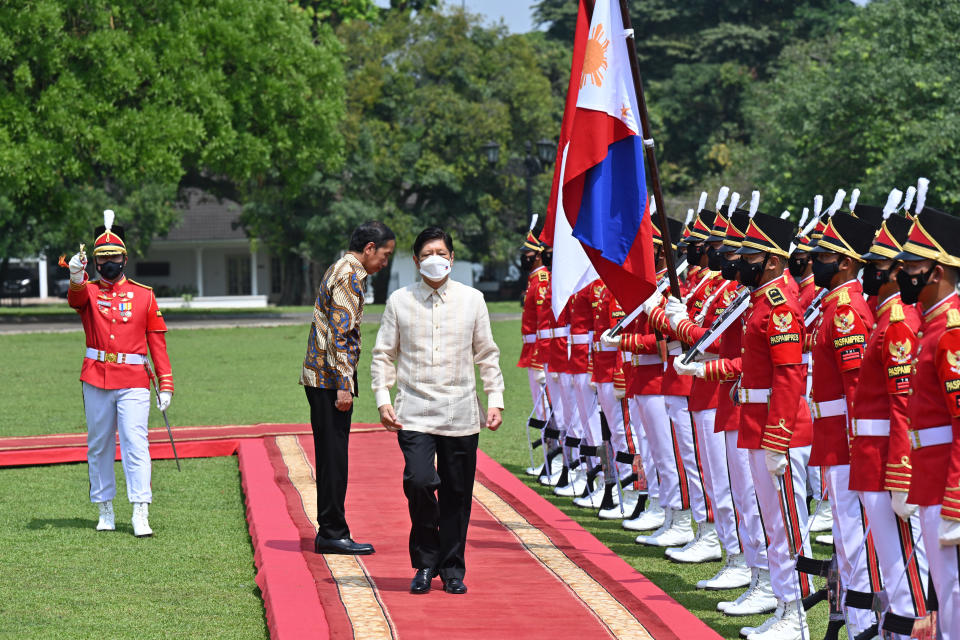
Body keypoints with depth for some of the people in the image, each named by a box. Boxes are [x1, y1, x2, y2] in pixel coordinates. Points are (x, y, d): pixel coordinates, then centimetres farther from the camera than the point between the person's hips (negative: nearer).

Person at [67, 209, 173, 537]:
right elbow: (76, 298, -22)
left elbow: (157, 341, 6)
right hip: (96, 381, 1)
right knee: (98, 445, 8)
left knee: (135, 443, -12)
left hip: (134, 383, -1)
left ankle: (140, 514, -16)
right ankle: (105, 510, 18)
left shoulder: (144, 296, 7)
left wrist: (166, 384, -2)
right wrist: (76, 277, -46)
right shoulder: (88, 292, 5)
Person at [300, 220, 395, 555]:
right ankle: (333, 533, -3)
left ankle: (330, 532, 15)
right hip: (330, 378, -10)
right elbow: (340, 334, -20)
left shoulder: (341, 270, 19)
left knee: (331, 456, 12)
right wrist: (343, 386, -22)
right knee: (334, 456, -6)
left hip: (321, 379, 10)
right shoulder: (349, 276, -14)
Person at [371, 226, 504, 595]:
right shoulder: (399, 301, 5)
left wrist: (495, 400, 6)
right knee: (419, 482, -18)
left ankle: (452, 569, 19)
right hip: (414, 413, -1)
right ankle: (426, 561, 1)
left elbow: (487, 355, 13)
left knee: (457, 493, 3)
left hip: (461, 414, 1)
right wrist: (383, 399, -1)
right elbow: (383, 355, 10)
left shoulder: (472, 300, 7)